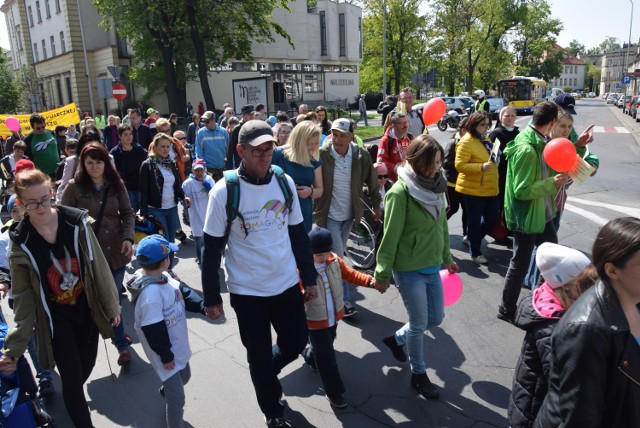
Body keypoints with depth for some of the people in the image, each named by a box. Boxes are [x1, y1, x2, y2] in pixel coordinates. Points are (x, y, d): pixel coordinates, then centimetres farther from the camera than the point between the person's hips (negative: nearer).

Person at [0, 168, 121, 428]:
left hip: (88, 310, 2)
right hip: (55, 318, -2)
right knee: (72, 376, 2)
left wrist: (112, 306, 2)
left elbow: (99, 266, -4)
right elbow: (23, 298, -9)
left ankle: (73, 399, 53)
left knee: (87, 365, 20)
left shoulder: (77, 222, -13)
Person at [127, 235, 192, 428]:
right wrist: (166, 356, -19)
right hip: (166, 352, -10)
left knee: (184, 377, 31)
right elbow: (154, 331, -29)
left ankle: (166, 393, 60)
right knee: (177, 397, 0)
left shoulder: (163, 278, -7)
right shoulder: (150, 295, -35)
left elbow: (182, 294, 12)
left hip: (177, 346, 10)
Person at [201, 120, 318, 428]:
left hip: (288, 284, 4)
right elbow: (212, 249, -9)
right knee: (259, 358, 14)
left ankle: (267, 373, 50)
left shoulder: (285, 182, -3)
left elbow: (298, 234, 5)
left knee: (296, 343, 17)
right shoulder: (224, 192, -16)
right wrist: (211, 298, -7)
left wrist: (309, 278, 7)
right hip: (247, 292, -3)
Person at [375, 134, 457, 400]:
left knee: (436, 318, 17)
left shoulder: (436, 186, 2)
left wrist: (447, 257, 21)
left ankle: (396, 339, 42)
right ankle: (419, 374, 29)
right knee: (419, 323, 6)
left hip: (432, 267, 7)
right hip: (409, 270, -7)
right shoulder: (401, 192, -20)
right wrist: (383, 272, -13)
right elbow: (390, 236, -17)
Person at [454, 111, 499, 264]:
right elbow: (459, 165, -22)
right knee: (474, 221, 3)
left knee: (492, 218, 13)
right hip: (473, 189, -8)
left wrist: (495, 159, 11)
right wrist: (481, 167, -29)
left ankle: (472, 239, 35)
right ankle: (475, 252, 17)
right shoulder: (466, 142, -14)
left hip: (489, 188, 8)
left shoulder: (485, 139, 13)